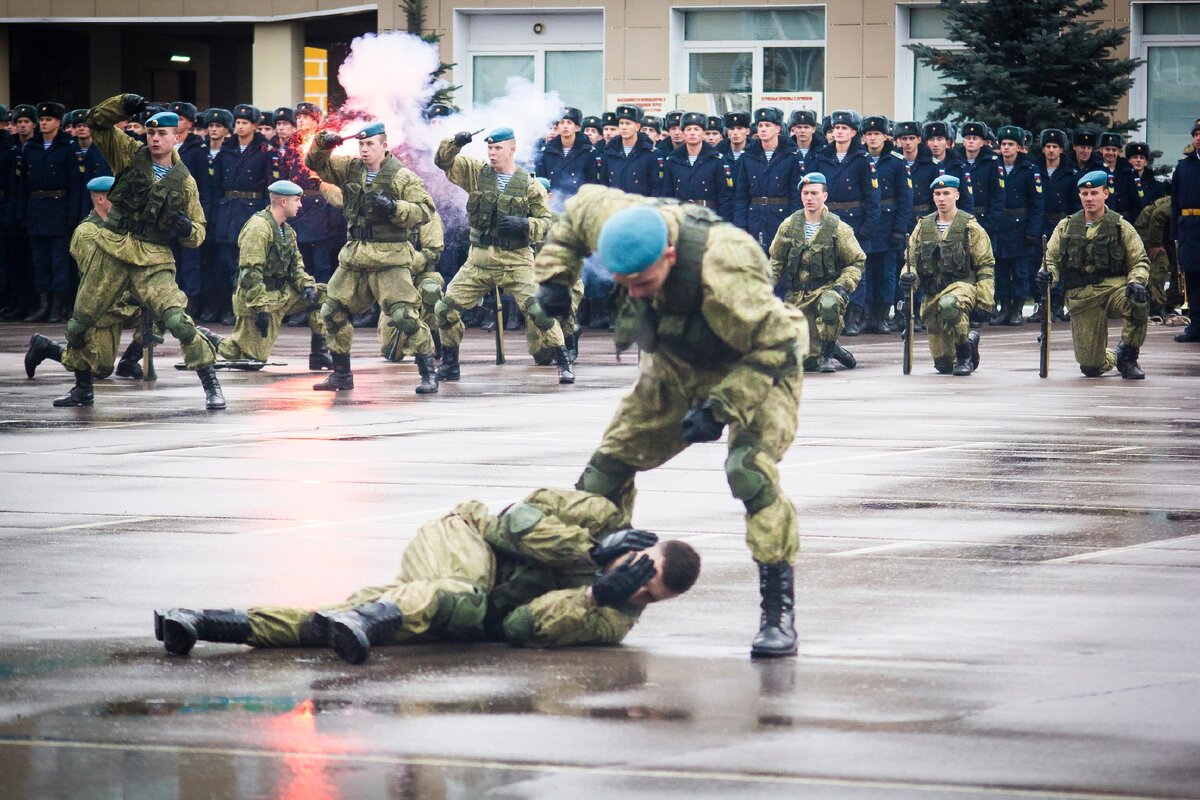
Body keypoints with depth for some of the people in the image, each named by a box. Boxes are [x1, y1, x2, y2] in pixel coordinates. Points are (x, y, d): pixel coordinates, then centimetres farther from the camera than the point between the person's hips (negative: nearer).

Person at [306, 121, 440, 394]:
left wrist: (395, 208, -23)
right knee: (332, 311, 9)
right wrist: (323, 143, -6)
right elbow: (316, 164, 14)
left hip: (390, 259, -6)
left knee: (405, 315, -16)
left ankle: (428, 373, -9)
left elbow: (425, 209, -10)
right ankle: (341, 374, 21)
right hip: (354, 257, 6)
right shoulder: (351, 169, 10)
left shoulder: (402, 177, -6)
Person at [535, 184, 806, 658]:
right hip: (677, 365, 7)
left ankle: (779, 612, -25)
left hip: (757, 367, -7)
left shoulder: (725, 276, -42)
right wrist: (555, 275, -4)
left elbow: (777, 346, -32)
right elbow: (580, 206, 1)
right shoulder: (616, 222, -24)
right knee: (611, 461, 6)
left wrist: (722, 408, -35)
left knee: (751, 470, -29)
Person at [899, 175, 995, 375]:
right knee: (943, 364, 5)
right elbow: (912, 260, 14)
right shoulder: (923, 227, 11)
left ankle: (964, 352, -19)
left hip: (962, 285, -5)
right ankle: (970, 341, 41)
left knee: (948, 305, -43)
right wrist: (908, 276, -9)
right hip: (932, 292, 5)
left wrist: (984, 299, -11)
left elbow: (986, 265, -1)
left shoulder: (970, 227, 0)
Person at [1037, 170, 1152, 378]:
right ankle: (1114, 358, 34)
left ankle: (1128, 358, -13)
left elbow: (1140, 261, 4)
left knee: (1139, 302, -39)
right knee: (1091, 366, -7)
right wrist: (1047, 274, -11)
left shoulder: (1120, 226, 5)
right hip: (1081, 296, 1)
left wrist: (1136, 282, -18)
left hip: (1114, 287, -1)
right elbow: (1051, 259, 13)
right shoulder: (1066, 227, 11)